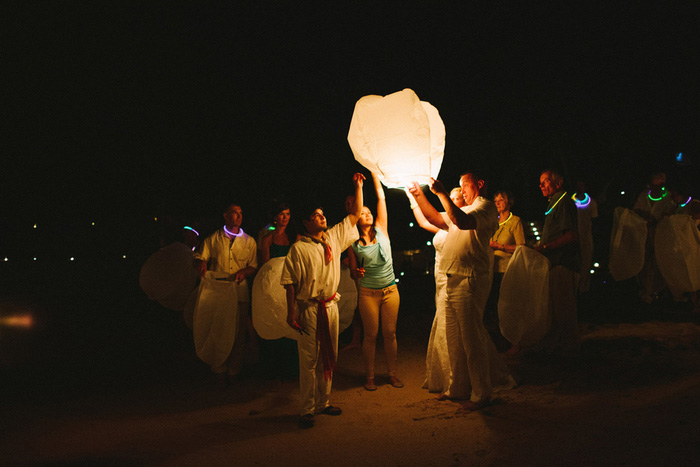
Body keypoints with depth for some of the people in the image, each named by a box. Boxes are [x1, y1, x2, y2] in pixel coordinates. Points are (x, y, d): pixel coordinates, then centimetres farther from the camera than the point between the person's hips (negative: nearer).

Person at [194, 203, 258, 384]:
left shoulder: (249, 241, 12)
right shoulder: (213, 239, 10)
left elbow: (254, 266, 12)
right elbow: (200, 257, 8)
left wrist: (244, 272, -9)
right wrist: (202, 265, -15)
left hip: (240, 294, 1)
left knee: (238, 334, 2)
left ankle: (234, 371, 15)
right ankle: (219, 371, 15)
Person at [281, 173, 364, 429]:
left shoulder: (334, 237, 8)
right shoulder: (298, 248, -7)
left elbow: (356, 214, 13)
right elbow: (290, 282, -9)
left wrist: (358, 186, 9)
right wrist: (291, 312, -14)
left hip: (330, 305, 6)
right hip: (308, 308, -6)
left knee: (328, 357, 13)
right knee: (309, 360, 0)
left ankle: (323, 402, 27)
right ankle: (307, 410, 11)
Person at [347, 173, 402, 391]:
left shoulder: (381, 231, 4)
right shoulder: (353, 244, 0)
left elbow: (381, 197, 1)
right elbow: (353, 272, 6)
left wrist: (374, 173, 0)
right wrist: (357, 272, -17)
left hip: (390, 291, 2)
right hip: (368, 293, -2)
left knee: (390, 333, 7)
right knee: (371, 335, 3)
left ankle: (392, 373, 21)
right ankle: (369, 376, 16)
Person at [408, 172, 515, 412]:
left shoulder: (485, 206, -7)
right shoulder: (466, 210, 25)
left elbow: (462, 221, -27)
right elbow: (436, 219, 28)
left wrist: (441, 193, -24)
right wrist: (419, 196, 18)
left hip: (469, 281, -10)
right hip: (452, 281, 10)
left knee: (472, 338, -3)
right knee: (455, 338, 14)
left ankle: (481, 394, 9)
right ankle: (459, 388, 25)